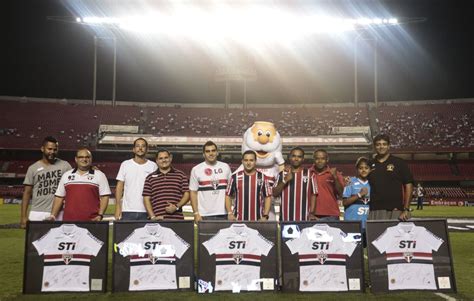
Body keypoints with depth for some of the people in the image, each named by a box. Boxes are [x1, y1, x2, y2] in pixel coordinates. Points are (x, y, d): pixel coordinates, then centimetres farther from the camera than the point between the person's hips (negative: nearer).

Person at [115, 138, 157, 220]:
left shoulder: (153, 166, 5)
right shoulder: (125, 164, 7)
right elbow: (119, 186, 6)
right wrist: (118, 206, -3)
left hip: (146, 211, 0)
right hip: (127, 211, 0)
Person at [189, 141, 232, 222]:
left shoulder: (225, 167, 8)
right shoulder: (196, 169, 2)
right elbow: (193, 192, 2)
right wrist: (196, 213, -6)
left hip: (223, 214, 2)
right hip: (204, 215, -2)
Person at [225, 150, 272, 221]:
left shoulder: (263, 177, 4)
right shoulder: (235, 177, 5)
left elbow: (268, 197, 4)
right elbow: (228, 195, 9)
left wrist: (265, 216, -5)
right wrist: (230, 213, -2)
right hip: (238, 219, 0)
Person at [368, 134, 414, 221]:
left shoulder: (399, 163, 5)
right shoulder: (370, 165, 13)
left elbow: (408, 185, 1)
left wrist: (406, 210, -6)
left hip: (395, 211, -2)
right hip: (374, 212, 2)